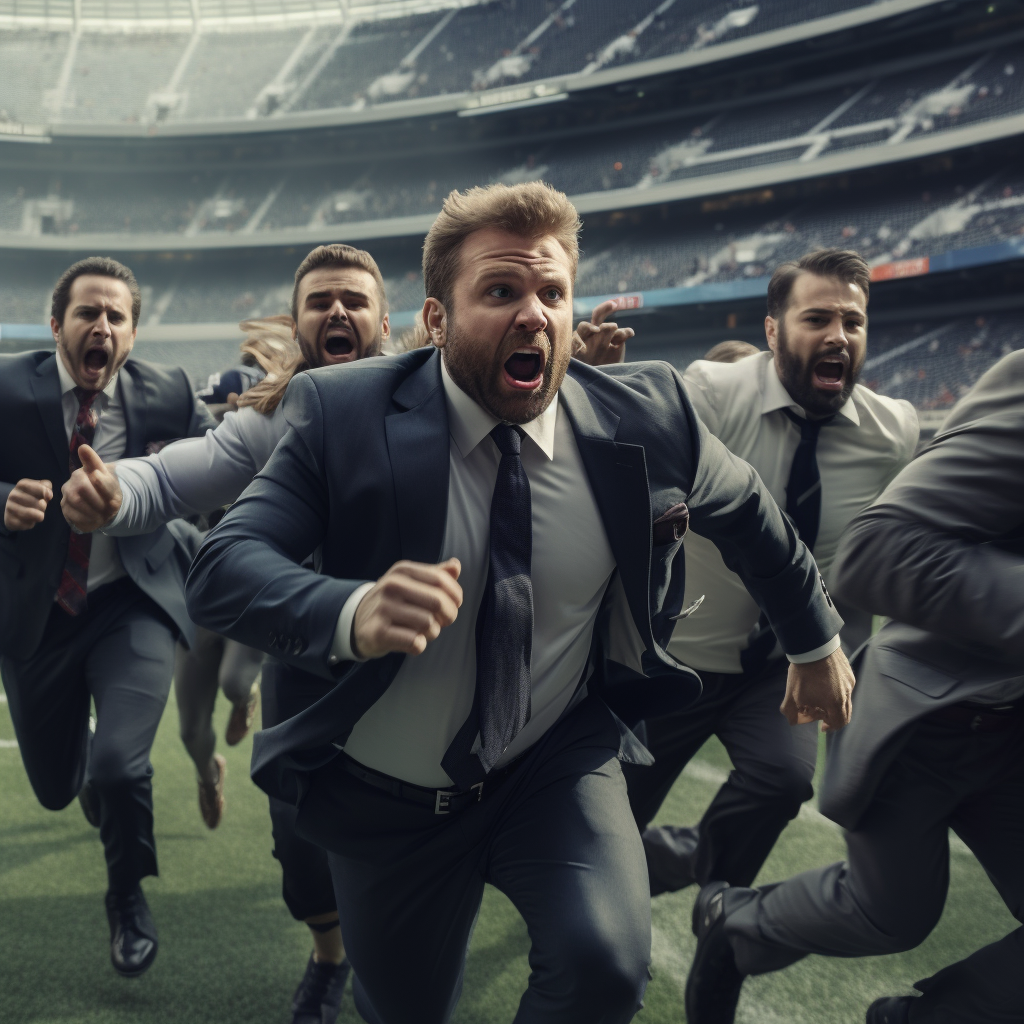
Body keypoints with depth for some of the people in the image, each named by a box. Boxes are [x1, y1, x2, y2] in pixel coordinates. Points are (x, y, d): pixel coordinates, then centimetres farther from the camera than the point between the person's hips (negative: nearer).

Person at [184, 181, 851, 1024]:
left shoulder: (643, 415, -13)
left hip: (558, 764, 1)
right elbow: (221, 569, -26)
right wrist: (353, 615, -46)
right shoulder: (346, 414, -19)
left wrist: (816, 642, 16)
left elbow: (746, 509, 5)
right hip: (388, 793, 0)